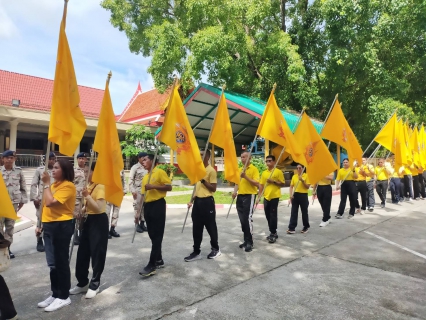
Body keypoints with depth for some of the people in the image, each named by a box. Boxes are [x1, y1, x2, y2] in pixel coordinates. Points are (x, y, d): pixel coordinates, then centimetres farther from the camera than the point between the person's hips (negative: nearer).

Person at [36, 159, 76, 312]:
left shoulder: (68, 186, -15)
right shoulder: (54, 184, 15)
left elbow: (50, 202, -24)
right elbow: (47, 206, 19)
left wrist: (46, 184, -15)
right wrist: (42, 225, 16)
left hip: (61, 226, -9)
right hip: (50, 226, 9)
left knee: (61, 262, 2)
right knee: (53, 263, 16)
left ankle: (64, 297, 16)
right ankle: (55, 294, 30)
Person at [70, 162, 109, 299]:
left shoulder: (100, 187, -17)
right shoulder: (90, 186, 10)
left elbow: (99, 208, -24)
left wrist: (87, 196, -27)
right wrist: (81, 211, 3)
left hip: (98, 222, -9)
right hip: (88, 220, 9)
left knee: (97, 253, 3)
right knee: (83, 252, 15)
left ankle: (94, 284, 18)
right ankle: (82, 283, 30)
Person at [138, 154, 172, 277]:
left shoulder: (160, 172, -4)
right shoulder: (145, 177, 17)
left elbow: (169, 187, -12)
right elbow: (143, 195, 17)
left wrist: (153, 186, -19)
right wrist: (138, 212, 14)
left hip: (158, 205, -8)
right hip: (147, 207, 8)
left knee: (157, 236, -5)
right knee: (152, 235, 11)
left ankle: (152, 265, -3)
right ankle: (159, 260, 24)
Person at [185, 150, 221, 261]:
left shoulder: (211, 170, -11)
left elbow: (213, 188, -13)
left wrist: (203, 180, -21)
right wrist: (192, 200, 14)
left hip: (207, 201, -7)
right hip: (198, 201, 8)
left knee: (210, 226, 5)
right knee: (196, 227, 10)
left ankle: (215, 249, 23)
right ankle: (196, 251, 19)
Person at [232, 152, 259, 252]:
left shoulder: (254, 169, -5)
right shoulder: (240, 169, 15)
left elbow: (257, 183, -13)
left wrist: (246, 177, -22)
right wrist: (235, 191, -1)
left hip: (249, 196, -7)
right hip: (240, 196, 7)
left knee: (248, 218, -9)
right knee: (242, 219, 10)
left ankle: (250, 242, 1)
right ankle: (246, 240, 21)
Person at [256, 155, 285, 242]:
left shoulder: (278, 172, -3)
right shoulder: (264, 173, 11)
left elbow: (283, 184, -3)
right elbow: (261, 185, 11)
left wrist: (273, 181, -16)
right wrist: (259, 197, 6)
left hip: (274, 196, -5)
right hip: (266, 197, 6)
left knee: (273, 215, -3)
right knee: (268, 215, 10)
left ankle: (273, 233, 7)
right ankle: (273, 232, 23)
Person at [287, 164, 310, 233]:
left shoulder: (306, 175, -4)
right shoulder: (294, 176, 7)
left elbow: (307, 187, -7)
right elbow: (291, 186, 7)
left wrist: (302, 181, -20)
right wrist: (291, 195, -4)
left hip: (303, 195, -3)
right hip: (295, 195, 3)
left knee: (304, 212, 9)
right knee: (293, 212, 2)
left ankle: (306, 226, 27)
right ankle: (292, 228, 3)